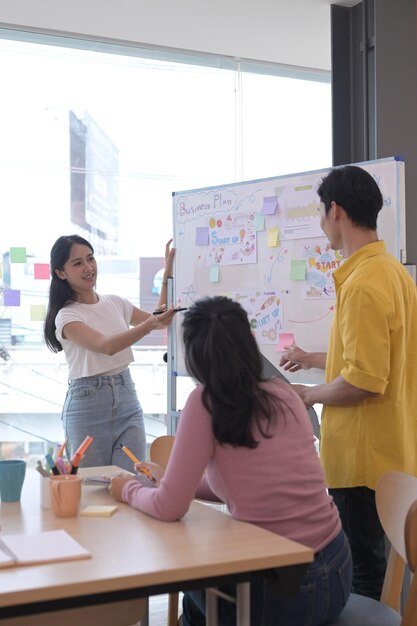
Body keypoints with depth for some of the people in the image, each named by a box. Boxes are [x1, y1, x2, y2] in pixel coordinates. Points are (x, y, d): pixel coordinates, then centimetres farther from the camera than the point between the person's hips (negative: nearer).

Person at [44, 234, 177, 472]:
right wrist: (149, 325, -38)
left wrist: (168, 275, 12)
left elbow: (158, 320, 20)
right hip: (88, 405, -4)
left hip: (128, 400, 4)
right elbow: (106, 346, -25)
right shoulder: (66, 316, -9)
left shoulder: (115, 303, 8)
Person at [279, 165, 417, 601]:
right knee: (374, 564, 19)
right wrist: (314, 359, 27)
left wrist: (308, 395, -7)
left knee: (361, 572, 3)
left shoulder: (362, 283, -21)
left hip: (362, 457, -9)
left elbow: (365, 381, -23)